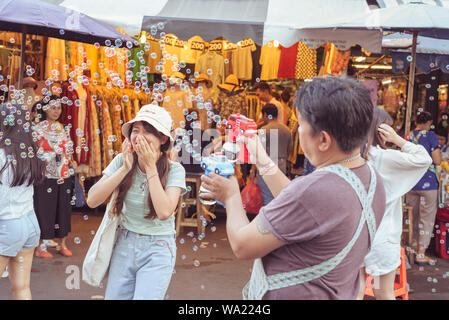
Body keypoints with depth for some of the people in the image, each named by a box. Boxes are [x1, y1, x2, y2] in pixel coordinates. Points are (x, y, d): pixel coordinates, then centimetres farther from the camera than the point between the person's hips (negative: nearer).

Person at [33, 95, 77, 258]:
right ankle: (41, 247, 5)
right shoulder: (37, 128, -2)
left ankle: (62, 244, 17)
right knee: (45, 209, -3)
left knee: (64, 209, 7)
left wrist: (71, 162, 2)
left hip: (64, 176, 5)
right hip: (45, 176, -5)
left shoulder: (63, 129, 13)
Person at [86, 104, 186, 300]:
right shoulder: (121, 161, -5)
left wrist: (150, 167, -22)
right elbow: (92, 201, -14)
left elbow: (164, 212, -26)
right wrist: (125, 168, -20)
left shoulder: (174, 170, -11)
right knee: (113, 297, 8)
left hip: (157, 249, -3)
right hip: (125, 244, 3)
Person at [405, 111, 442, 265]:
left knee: (413, 218, 16)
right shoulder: (431, 136, -9)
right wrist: (438, 152, 7)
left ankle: (414, 250, 26)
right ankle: (421, 254, 2)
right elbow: (437, 161, -12)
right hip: (428, 183, -5)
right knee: (427, 219, 2)